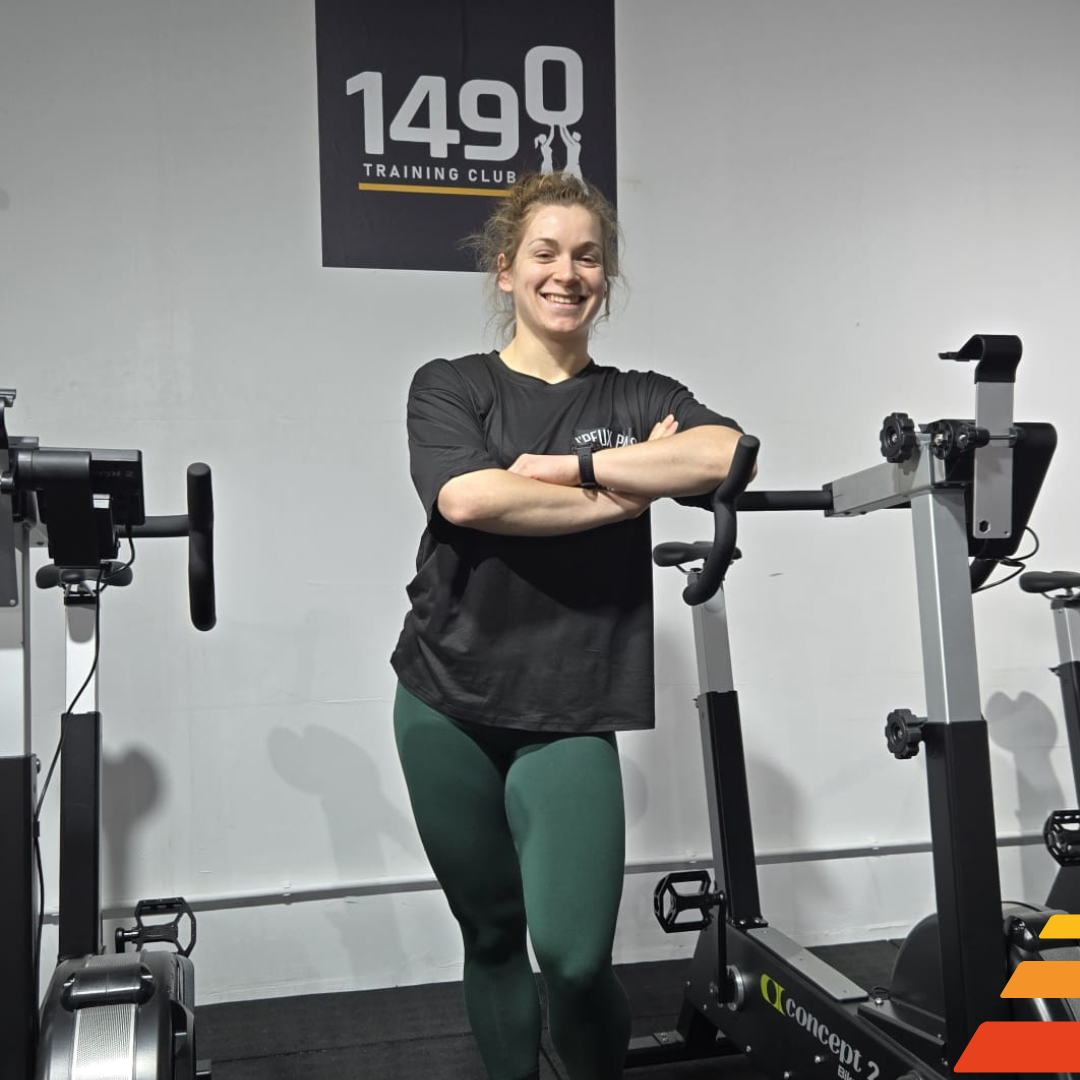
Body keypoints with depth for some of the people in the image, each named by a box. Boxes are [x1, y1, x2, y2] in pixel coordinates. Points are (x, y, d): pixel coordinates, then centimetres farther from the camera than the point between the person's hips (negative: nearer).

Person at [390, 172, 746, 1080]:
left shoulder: (639, 398, 7)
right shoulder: (450, 386, 4)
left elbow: (726, 456, -14)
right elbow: (467, 498, -17)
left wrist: (572, 466, -16)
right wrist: (623, 493, -13)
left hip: (569, 715, 0)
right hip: (446, 705, 1)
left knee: (574, 956, -8)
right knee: (492, 934, 13)